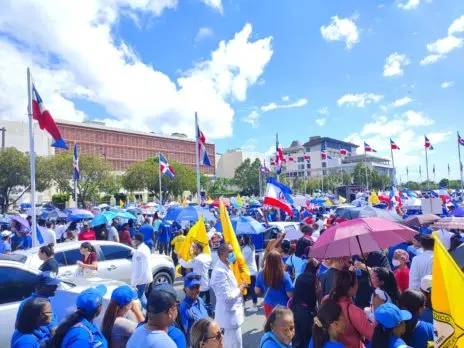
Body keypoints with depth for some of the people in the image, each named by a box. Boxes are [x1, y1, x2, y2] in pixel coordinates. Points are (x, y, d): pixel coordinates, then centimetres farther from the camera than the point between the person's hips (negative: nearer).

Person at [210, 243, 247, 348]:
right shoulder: (220, 272, -26)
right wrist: (240, 288, -16)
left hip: (231, 313, 10)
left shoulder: (225, 268, 6)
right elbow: (227, 297, -29)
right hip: (230, 315, -10)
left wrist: (239, 286, 3)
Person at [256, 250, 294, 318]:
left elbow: (257, 291, -2)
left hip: (268, 306, 3)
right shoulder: (285, 275, -24)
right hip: (283, 307, -3)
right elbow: (290, 294, -20)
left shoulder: (261, 274, -14)